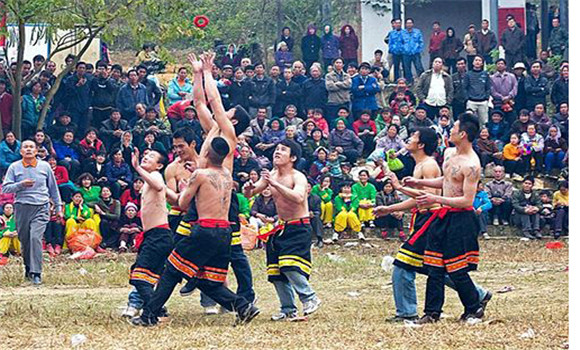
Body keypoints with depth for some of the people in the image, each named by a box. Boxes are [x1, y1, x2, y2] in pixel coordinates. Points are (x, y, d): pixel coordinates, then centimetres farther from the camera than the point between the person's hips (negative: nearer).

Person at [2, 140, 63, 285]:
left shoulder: (44, 166, 7)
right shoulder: (15, 167, 5)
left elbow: (53, 188, 17)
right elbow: (5, 188, 1)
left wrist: (58, 207, 18)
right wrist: (21, 185, -13)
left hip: (41, 208, -1)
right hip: (22, 208, 1)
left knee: (35, 238, -18)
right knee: (24, 240, 8)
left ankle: (36, 273, -18)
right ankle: (28, 268, 29)